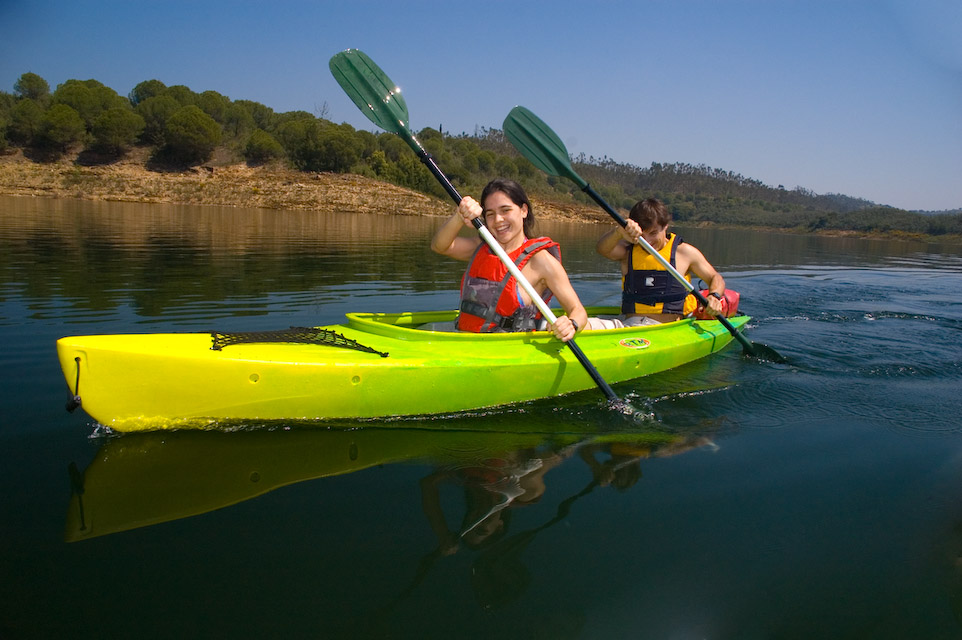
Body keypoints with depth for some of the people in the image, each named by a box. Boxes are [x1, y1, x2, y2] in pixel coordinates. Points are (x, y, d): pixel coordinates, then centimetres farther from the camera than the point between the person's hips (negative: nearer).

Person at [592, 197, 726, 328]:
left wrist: (714, 297, -7)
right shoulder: (628, 250, 9)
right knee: (587, 325, -31)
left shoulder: (684, 252, 7)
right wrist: (619, 232, -37)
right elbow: (603, 248, -14)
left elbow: (716, 278, 17)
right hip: (627, 321, 2)